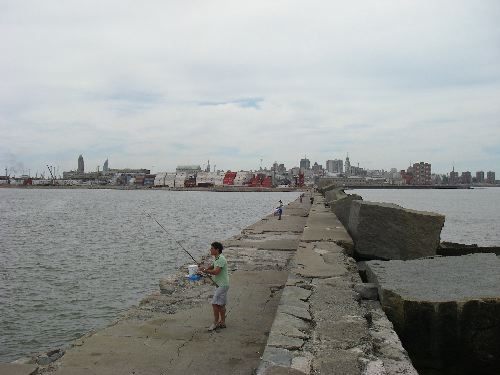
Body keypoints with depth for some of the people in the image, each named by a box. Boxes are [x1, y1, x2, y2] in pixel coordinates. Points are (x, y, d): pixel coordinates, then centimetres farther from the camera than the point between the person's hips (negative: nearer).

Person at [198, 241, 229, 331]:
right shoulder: (216, 258, 10)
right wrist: (205, 269, 5)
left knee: (215, 303, -6)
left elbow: (216, 272, -30)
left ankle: (215, 323, 4)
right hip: (220, 284, 10)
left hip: (222, 285, -10)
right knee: (221, 304, 14)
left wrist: (205, 270, -20)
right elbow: (212, 267, 26)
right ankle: (222, 322, 22)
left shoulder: (221, 259, -21)